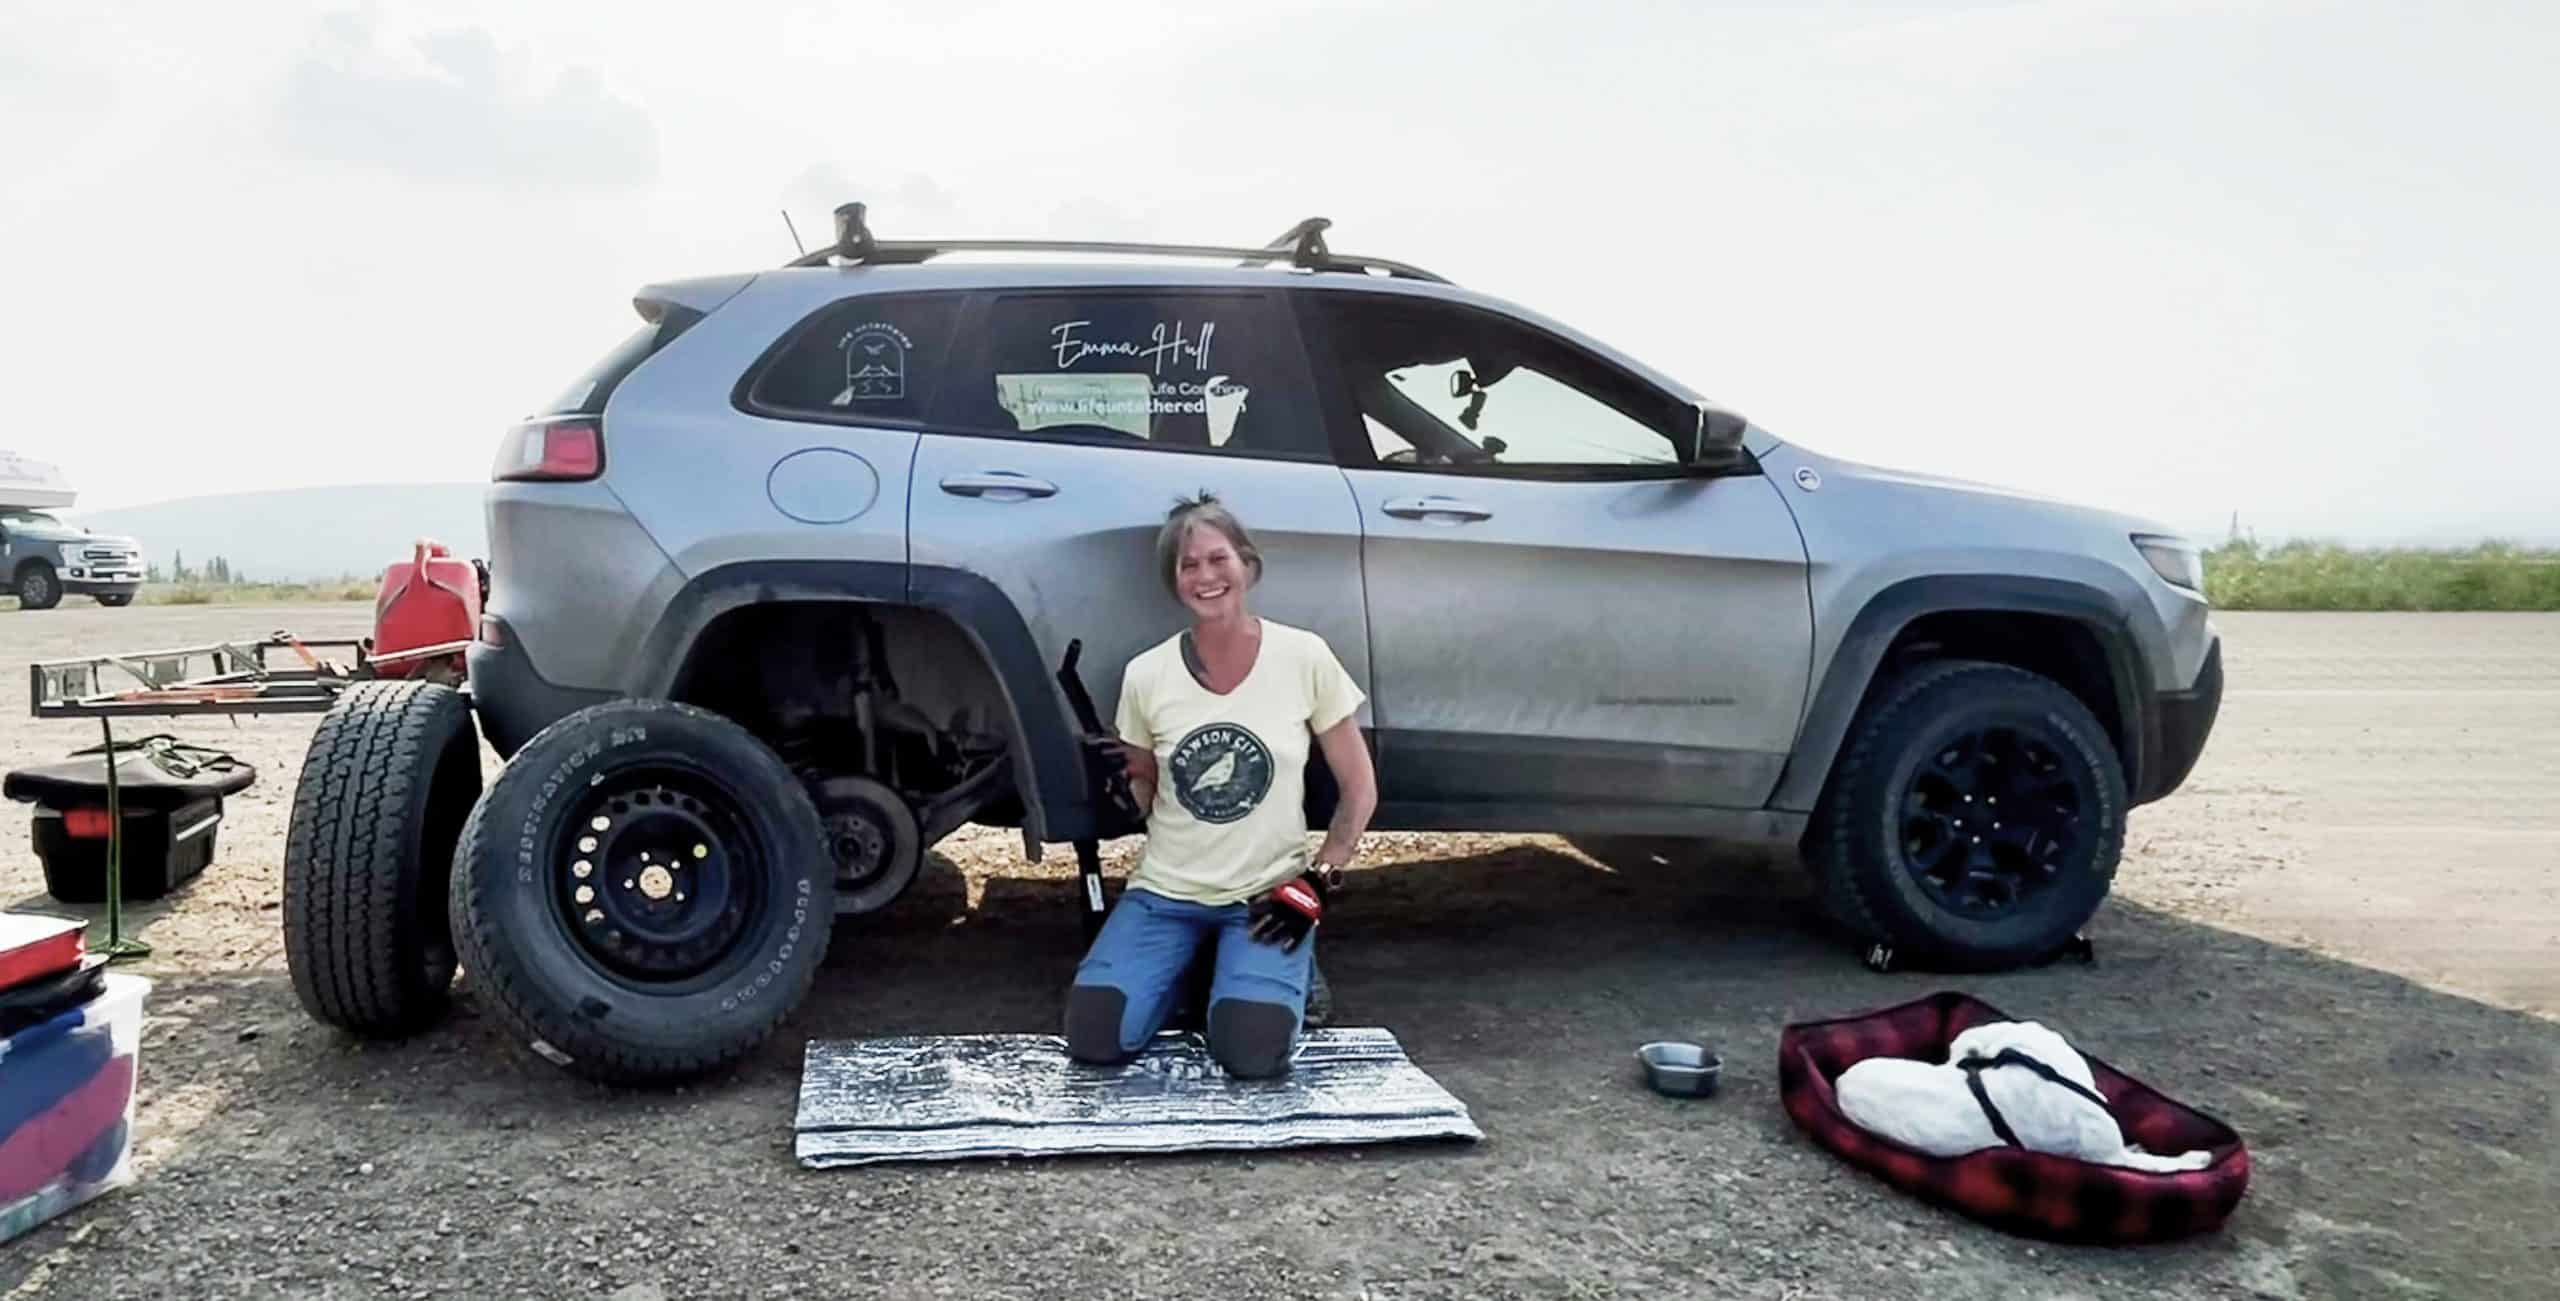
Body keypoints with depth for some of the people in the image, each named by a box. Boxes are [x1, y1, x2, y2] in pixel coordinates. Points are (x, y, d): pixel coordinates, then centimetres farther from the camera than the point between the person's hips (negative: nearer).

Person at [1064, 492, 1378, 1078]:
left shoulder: (1303, 657, -8)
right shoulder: (1146, 674, -4)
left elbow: (1359, 790, 0)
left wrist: (1316, 884, -8)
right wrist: (1115, 782, -9)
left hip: (1267, 896, -2)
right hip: (1166, 894, 2)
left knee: (1252, 1051, -26)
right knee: (1092, 1038, -18)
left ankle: (1285, 969, 10)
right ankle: (1185, 975, 14)